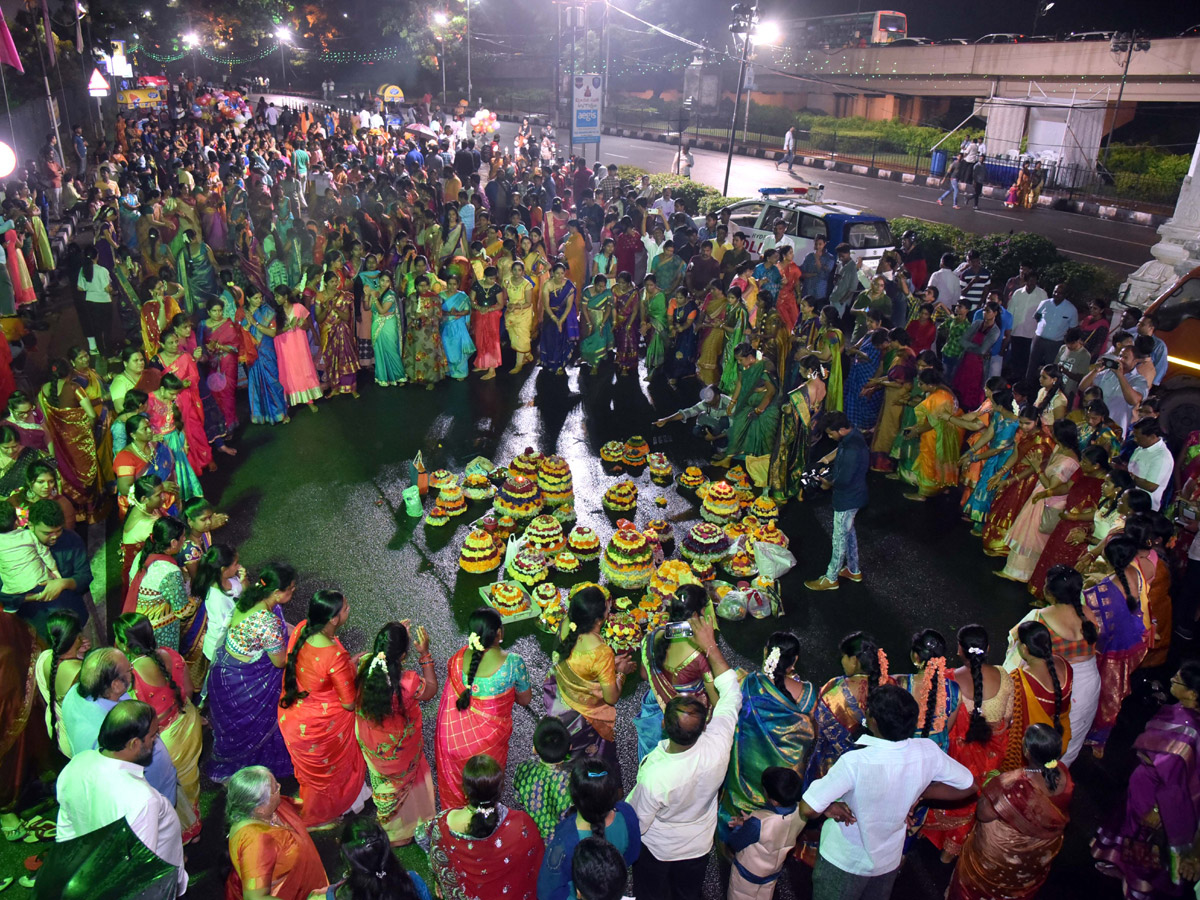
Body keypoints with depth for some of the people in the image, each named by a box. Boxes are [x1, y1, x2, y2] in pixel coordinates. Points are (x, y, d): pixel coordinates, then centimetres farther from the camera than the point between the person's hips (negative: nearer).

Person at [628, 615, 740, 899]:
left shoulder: (654, 776, -44)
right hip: (699, 845, 3)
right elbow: (731, 690, -18)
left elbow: (637, 824, -23)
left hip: (657, 849, -3)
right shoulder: (718, 744, -36)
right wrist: (710, 645, -16)